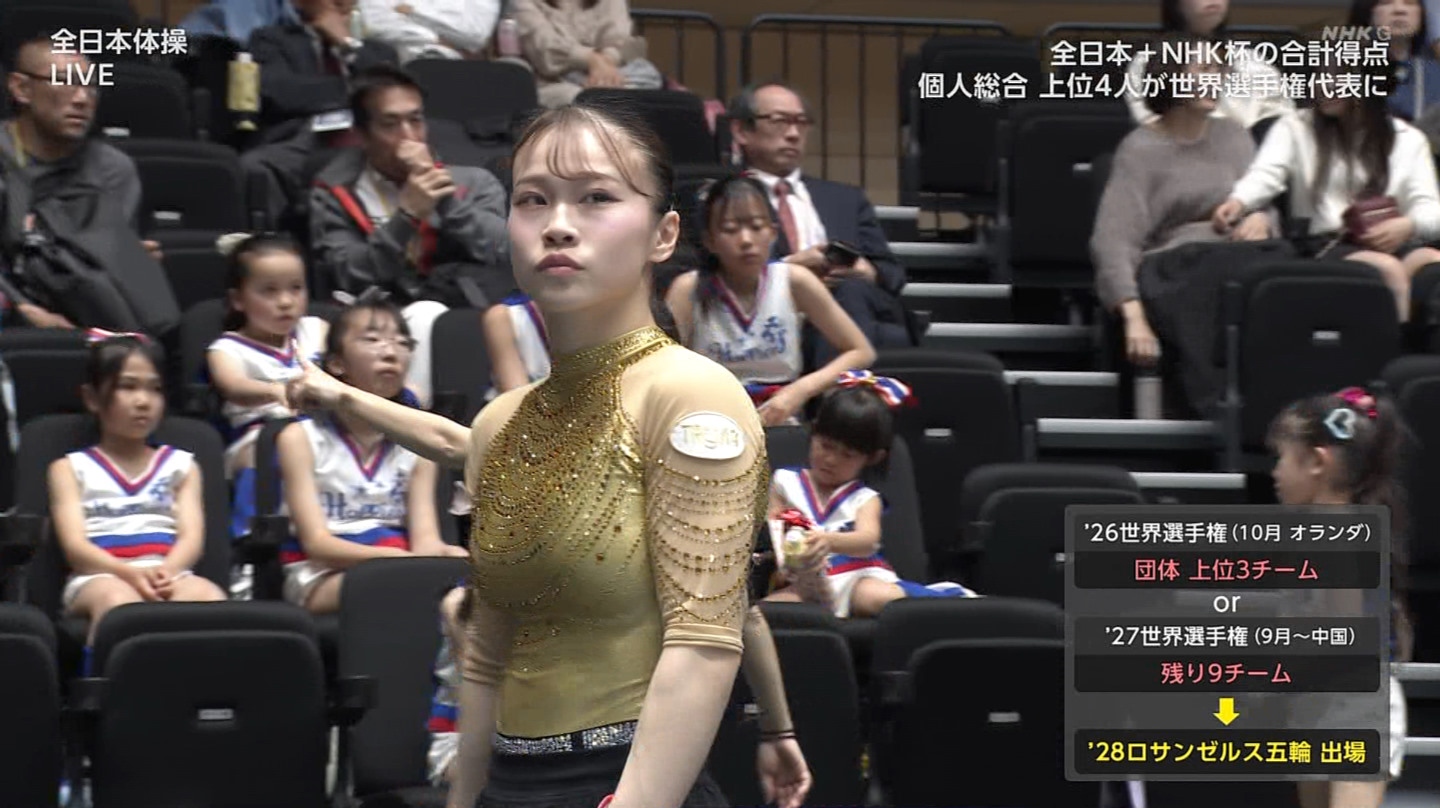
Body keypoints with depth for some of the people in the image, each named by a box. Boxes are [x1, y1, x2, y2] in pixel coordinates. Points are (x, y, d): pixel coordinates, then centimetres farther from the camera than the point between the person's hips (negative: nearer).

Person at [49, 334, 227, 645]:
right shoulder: (71, 468, 17)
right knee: (118, 599, -41)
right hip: (101, 576, -2)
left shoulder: (181, 465, 25)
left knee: (210, 597, -36)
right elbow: (75, 545, 1)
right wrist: (130, 573, -20)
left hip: (168, 576, 2)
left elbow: (192, 536, 9)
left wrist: (166, 572, -17)